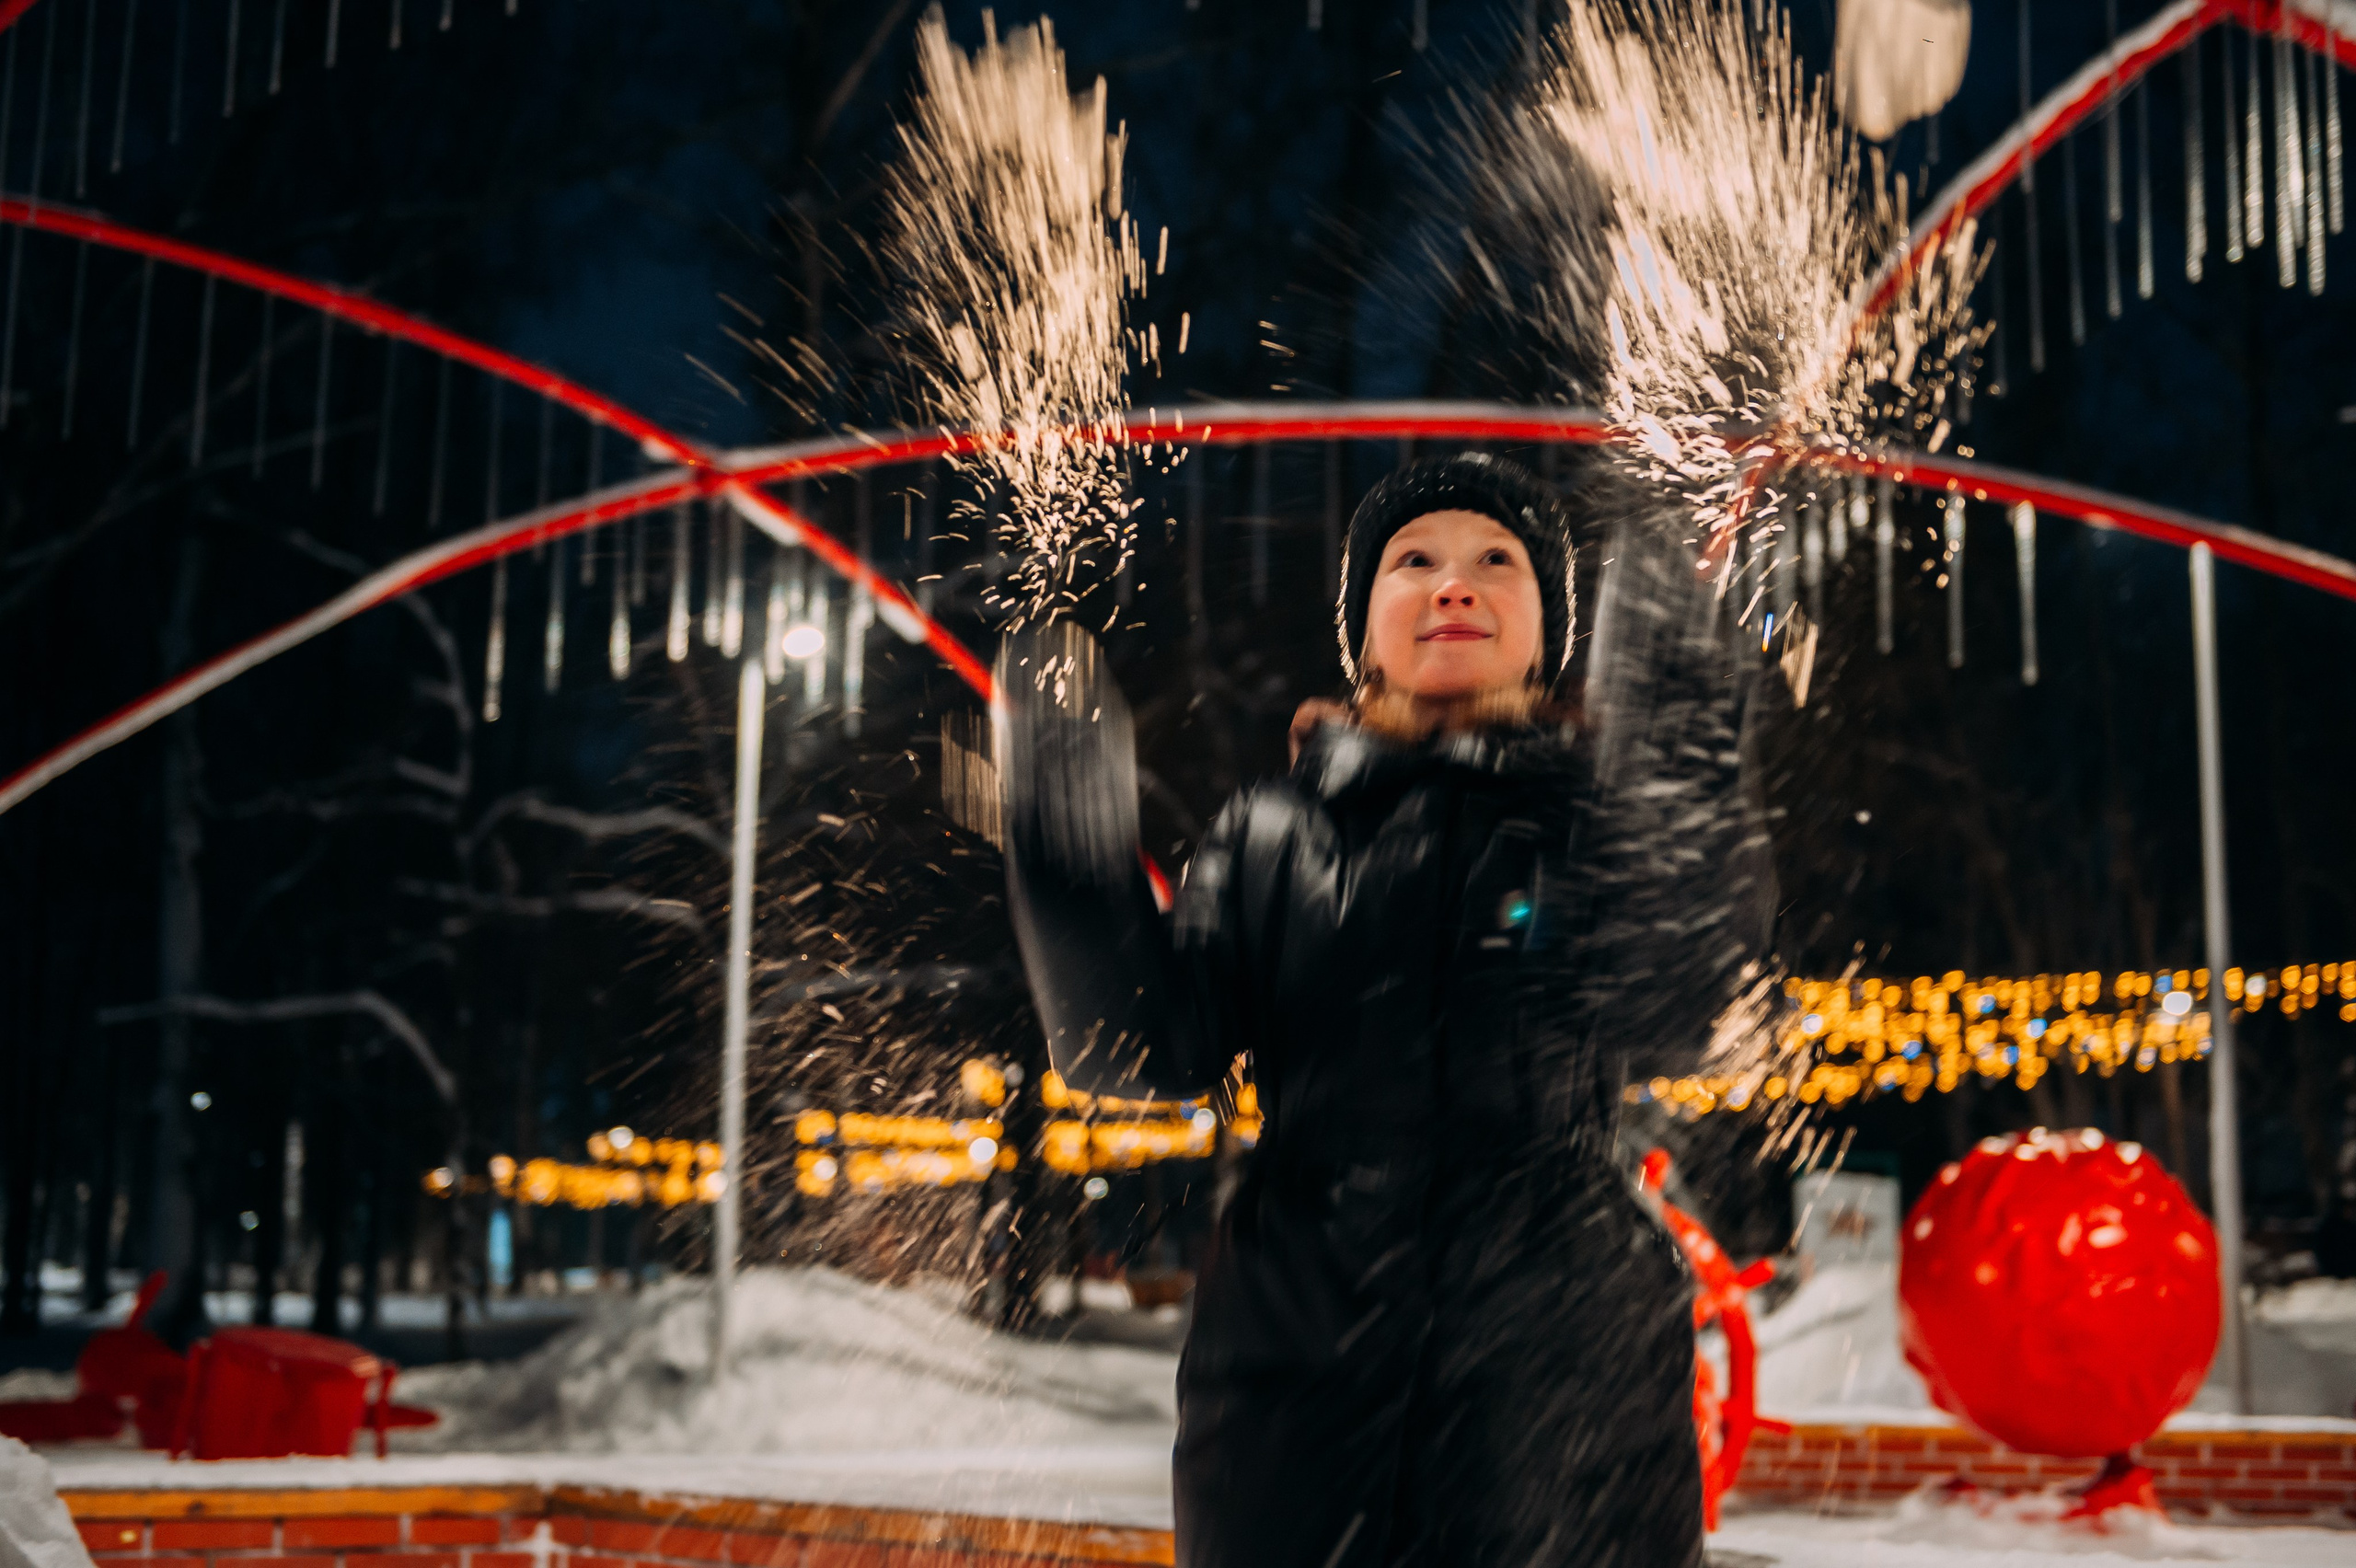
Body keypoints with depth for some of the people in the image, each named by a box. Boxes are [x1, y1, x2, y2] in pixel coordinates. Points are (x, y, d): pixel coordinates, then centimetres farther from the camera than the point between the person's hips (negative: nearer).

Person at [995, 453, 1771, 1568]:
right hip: (1293, 1382, 1)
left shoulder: (1601, 813, 5)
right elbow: (1139, 1048, -2)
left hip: (1564, 1385, -1)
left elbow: (1671, 996, -15)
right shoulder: (1269, 836, 9)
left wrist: (1678, 725, -24)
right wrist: (1074, 855, -16)